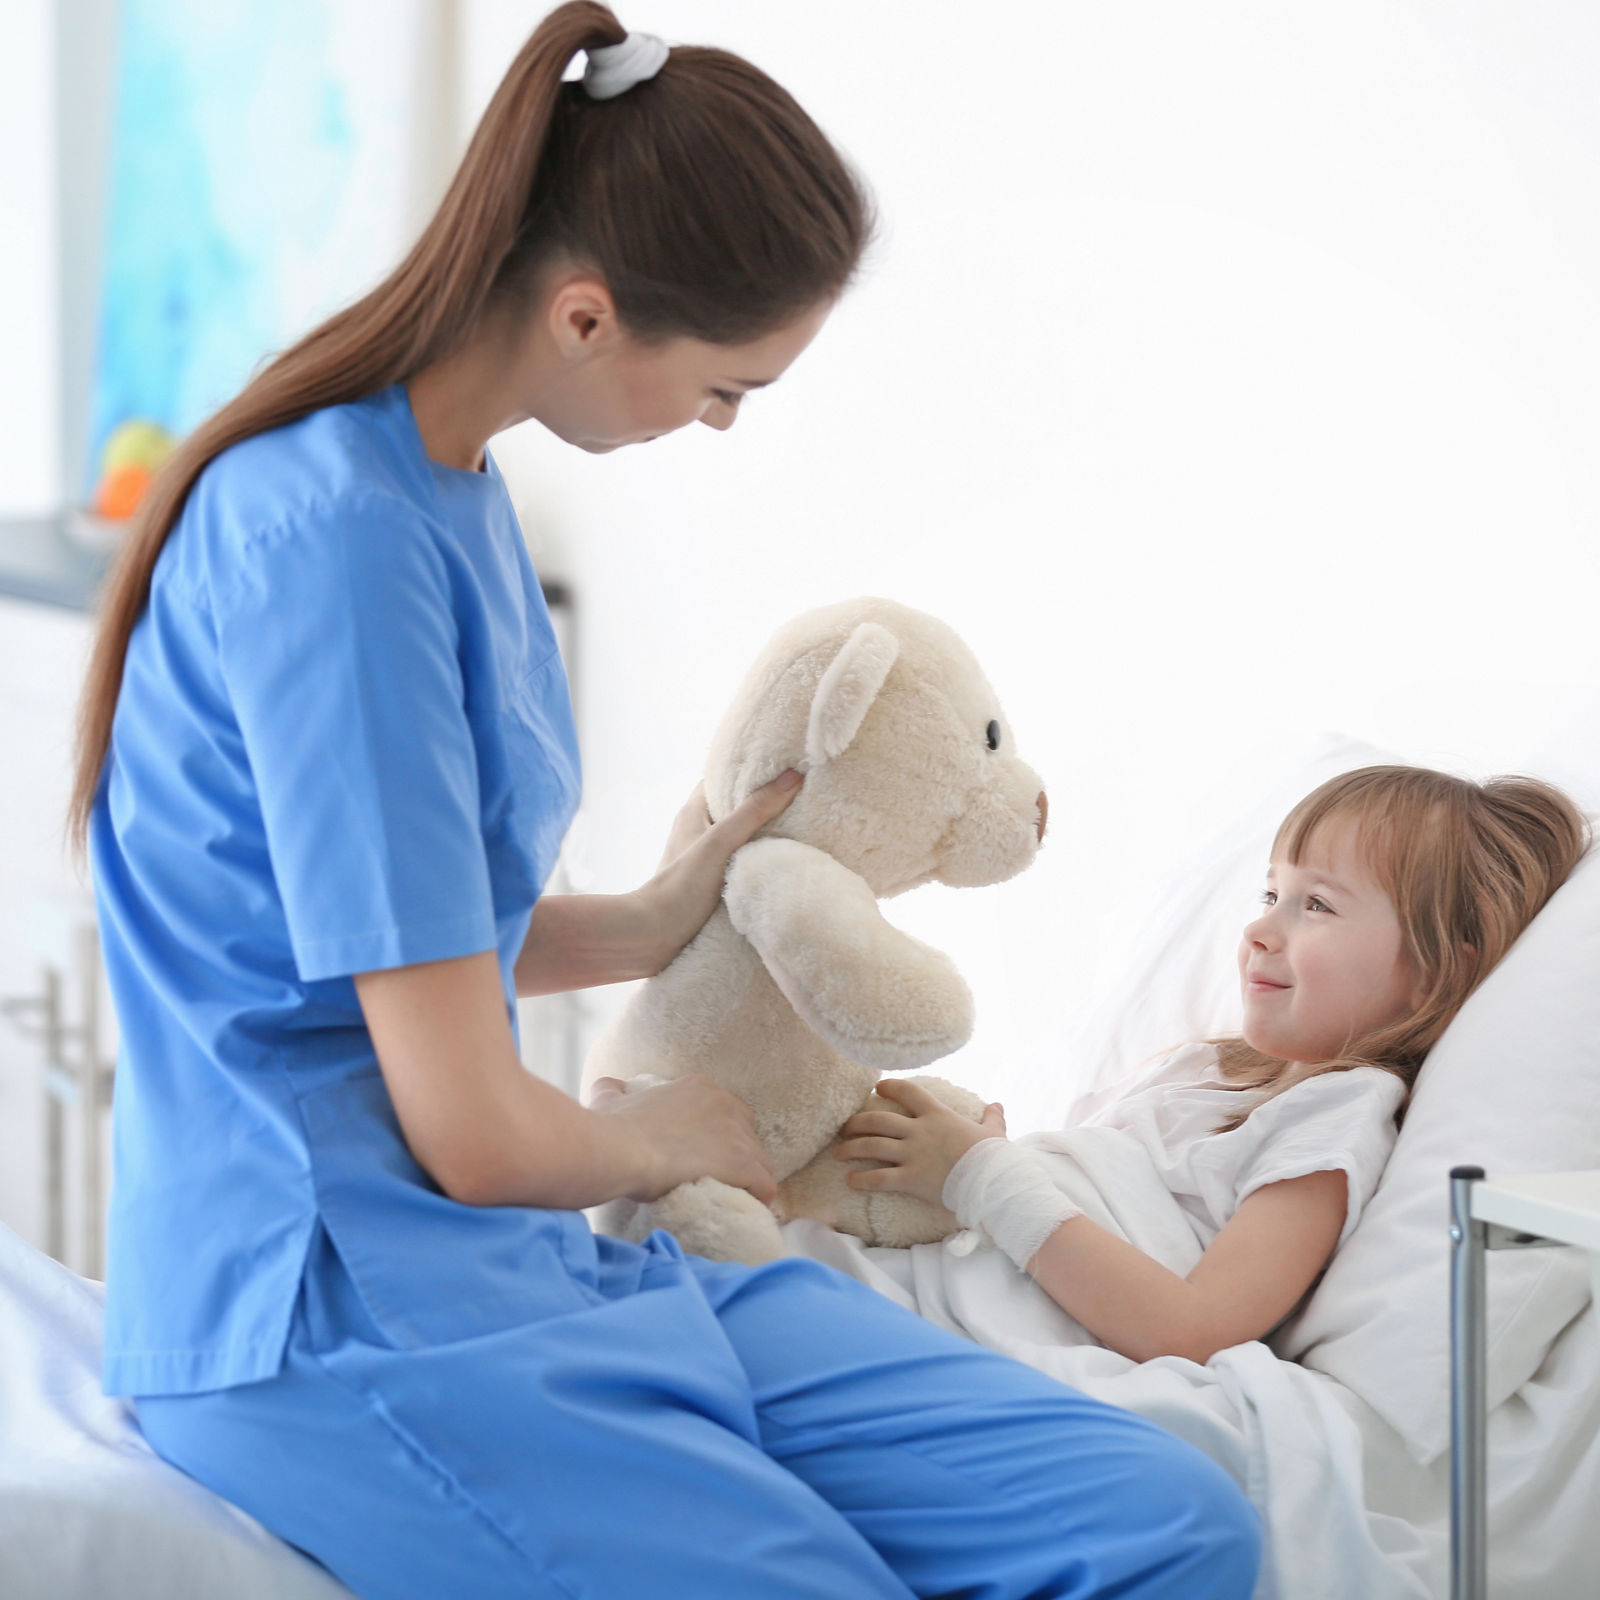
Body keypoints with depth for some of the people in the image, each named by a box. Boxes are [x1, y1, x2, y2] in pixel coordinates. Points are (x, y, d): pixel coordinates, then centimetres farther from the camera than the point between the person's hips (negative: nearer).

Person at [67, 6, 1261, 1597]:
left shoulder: (448, 482, 11)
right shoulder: (334, 534, -19)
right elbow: (473, 1134, -17)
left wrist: (645, 926, 26)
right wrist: (656, 1139, 3)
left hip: (529, 1273, 9)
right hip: (344, 1312, -9)